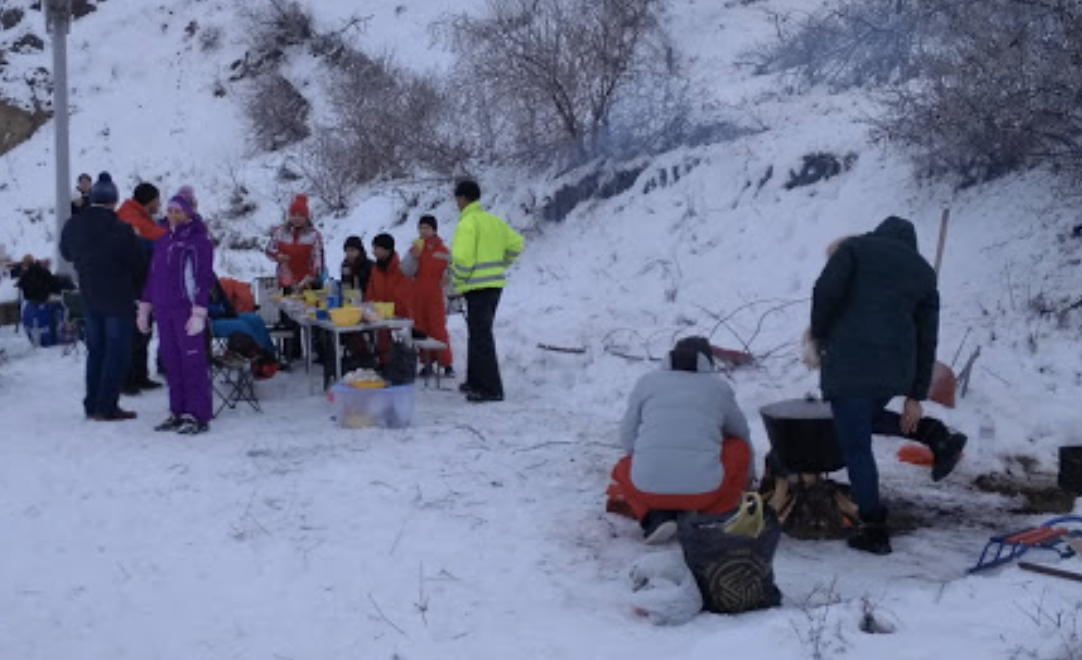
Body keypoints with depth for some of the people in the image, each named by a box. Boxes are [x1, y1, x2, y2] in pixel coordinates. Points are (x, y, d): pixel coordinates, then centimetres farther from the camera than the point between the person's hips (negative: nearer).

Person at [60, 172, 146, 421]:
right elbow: (139, 262, -11)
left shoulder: (72, 226, 0)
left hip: (89, 300, 6)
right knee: (117, 352, 1)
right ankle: (107, 407, -1)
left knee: (95, 350, 17)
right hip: (118, 300, -6)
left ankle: (92, 404, 20)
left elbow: (67, 253, 17)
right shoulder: (120, 230, -20)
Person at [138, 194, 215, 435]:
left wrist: (199, 313, -16)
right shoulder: (162, 241, 17)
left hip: (187, 310, -7)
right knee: (171, 363, 9)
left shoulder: (198, 241, -4)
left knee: (193, 362, -6)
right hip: (163, 311, 7)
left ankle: (197, 416, -4)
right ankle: (177, 412, 16)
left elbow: (204, 278, -9)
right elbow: (153, 276, 22)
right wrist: (145, 307, 19)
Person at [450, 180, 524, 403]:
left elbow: (462, 257, -23)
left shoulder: (467, 223, -14)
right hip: (495, 283, 9)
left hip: (477, 286, -9)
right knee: (479, 332, 19)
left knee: (481, 335, -7)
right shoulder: (494, 221, 13)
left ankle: (492, 389, -9)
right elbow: (516, 243, 19)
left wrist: (459, 282, -9)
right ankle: (476, 380, 28)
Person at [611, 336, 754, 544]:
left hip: (647, 489, 1)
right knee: (740, 447, 27)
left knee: (622, 469, 34)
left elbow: (627, 438, 15)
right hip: (706, 489, 0)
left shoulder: (647, 381, 18)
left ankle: (657, 517, 6)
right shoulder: (719, 387, 19)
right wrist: (747, 479, 51)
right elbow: (741, 434, 33)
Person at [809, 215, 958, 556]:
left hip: (849, 363, -5)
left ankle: (874, 530, 3)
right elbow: (926, 338, 16)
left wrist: (819, 336, 7)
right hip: (896, 368, 5)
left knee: (856, 447, 1)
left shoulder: (856, 247, 8)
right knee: (864, 422, 32)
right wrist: (916, 396, 17)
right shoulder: (924, 272, 19)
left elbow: (825, 291, -9)